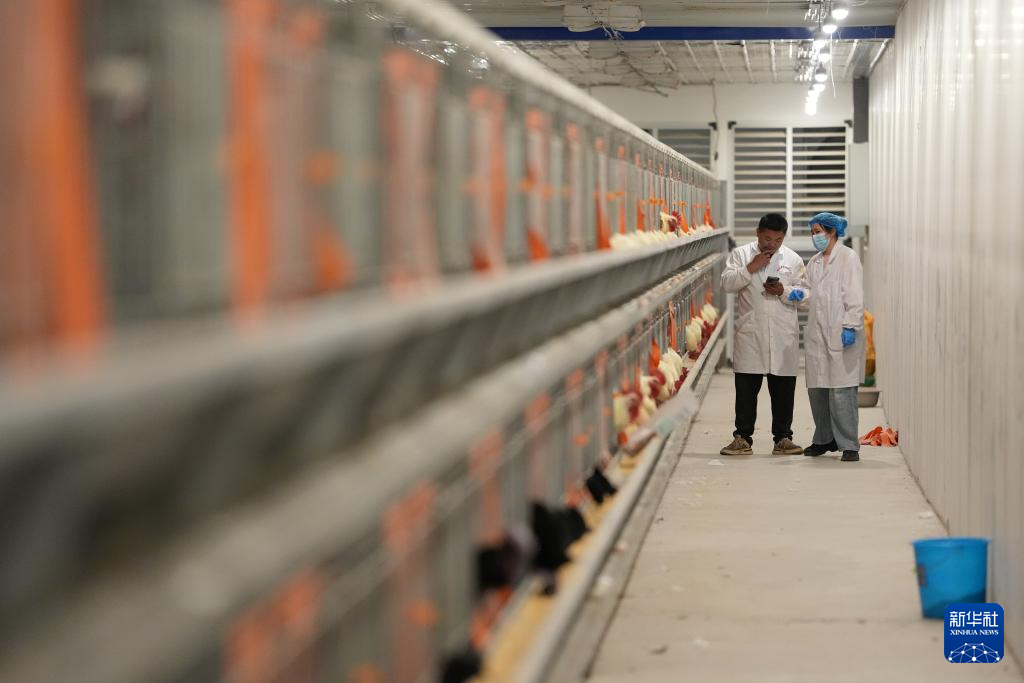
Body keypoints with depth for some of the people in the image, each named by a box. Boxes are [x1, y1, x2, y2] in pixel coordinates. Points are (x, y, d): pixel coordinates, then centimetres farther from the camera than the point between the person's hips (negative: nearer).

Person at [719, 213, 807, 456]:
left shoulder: (793, 259, 9)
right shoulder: (741, 254, 7)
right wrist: (750, 268, -13)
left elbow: (803, 293, 7)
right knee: (746, 388, 1)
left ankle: (783, 438, 14)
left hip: (783, 335, 1)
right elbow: (727, 283, -3)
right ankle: (743, 438, 8)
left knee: (783, 390, 5)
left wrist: (783, 291, -11)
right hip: (750, 333, -1)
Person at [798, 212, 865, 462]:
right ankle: (825, 439, 21)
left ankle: (849, 445, -3)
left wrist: (850, 327, -16)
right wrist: (797, 295, 0)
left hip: (840, 334, -7)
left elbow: (854, 297, -8)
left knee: (841, 391, -8)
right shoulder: (814, 262, 18)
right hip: (817, 334, 7)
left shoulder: (848, 258, -3)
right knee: (817, 390, 8)